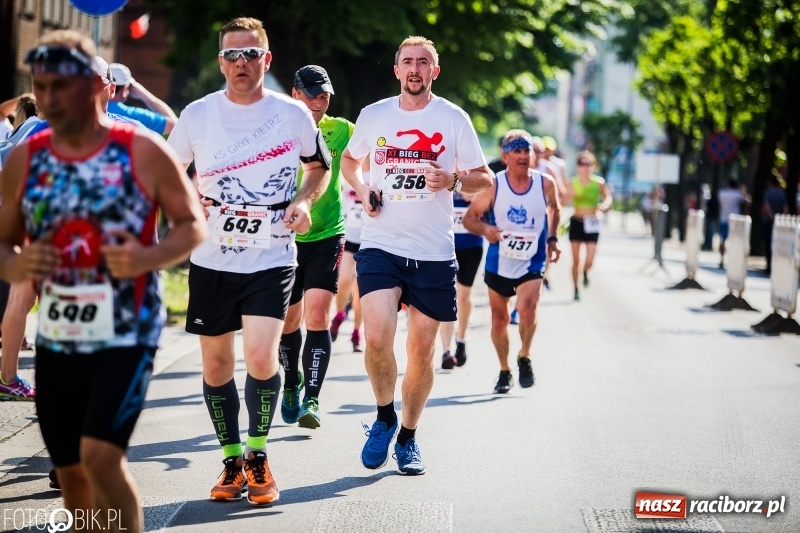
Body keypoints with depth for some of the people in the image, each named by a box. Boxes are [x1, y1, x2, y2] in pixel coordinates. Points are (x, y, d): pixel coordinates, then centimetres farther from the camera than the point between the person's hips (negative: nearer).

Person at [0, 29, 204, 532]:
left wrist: (150, 257, -21)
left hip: (128, 335, -5)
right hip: (57, 339, 5)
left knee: (101, 456, -18)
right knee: (70, 470, 12)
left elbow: (193, 224, -1)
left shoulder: (143, 152, -8)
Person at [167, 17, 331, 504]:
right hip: (211, 260, 2)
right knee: (216, 363, 7)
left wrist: (303, 201, -4)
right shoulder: (198, 114, 0)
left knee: (261, 355, -18)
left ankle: (258, 455, 3)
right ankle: (232, 460, 25)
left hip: (271, 259, -2)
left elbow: (319, 166, 15)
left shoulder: (294, 114, -2)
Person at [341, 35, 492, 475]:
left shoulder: (453, 119, 1)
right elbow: (349, 159, 23)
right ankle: (384, 417, 8)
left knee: (421, 351, 6)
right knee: (377, 338, -18)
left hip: (433, 252, 0)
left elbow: (484, 180, 4)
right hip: (380, 245, 0)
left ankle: (408, 437, 24)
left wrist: (453, 180, -16)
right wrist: (362, 190, 3)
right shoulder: (373, 115, 6)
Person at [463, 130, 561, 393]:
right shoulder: (493, 186, -10)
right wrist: (485, 229, -24)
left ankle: (524, 357, 3)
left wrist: (552, 239, 10)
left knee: (527, 309, -23)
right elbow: (469, 218, -4)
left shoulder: (545, 183, -6)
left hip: (532, 263, -1)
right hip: (498, 262, 1)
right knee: (499, 319, 11)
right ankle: (504, 371, 31)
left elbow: (555, 209, 16)